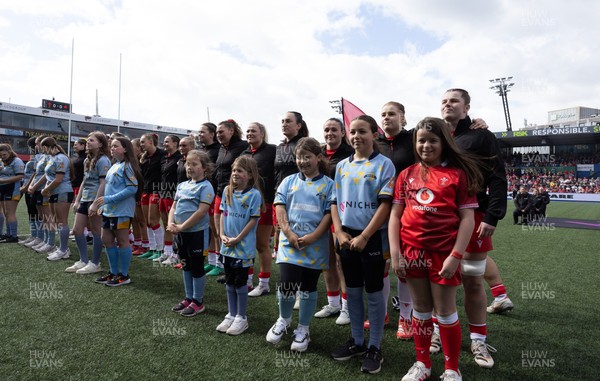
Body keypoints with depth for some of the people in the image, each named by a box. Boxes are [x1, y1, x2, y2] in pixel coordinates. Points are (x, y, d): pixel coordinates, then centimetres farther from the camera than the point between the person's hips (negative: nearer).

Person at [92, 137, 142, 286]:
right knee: (107, 240, 12)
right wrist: (103, 205, 14)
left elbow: (132, 189, -22)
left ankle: (124, 275, 11)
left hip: (122, 211, -9)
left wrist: (109, 199, -22)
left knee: (122, 241, 0)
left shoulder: (127, 166, -13)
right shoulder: (114, 166, 14)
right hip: (109, 210, 9)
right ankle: (113, 273, 24)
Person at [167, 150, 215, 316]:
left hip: (197, 232, -8)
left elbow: (201, 212, -22)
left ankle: (198, 301, 17)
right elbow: (174, 207, 12)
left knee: (197, 267, 4)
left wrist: (182, 226, -19)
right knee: (186, 266, 17)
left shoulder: (205, 186, -14)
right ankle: (189, 298, 30)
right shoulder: (182, 185, 10)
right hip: (181, 233, 8)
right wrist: (171, 223, -7)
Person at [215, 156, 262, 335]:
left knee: (240, 282, 5)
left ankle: (241, 317, 20)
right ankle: (231, 315, 29)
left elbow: (253, 220, -13)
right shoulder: (227, 191, 5)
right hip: (227, 245, 6)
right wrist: (222, 235, -4)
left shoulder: (254, 194, -13)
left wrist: (238, 239, -15)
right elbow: (222, 213, 8)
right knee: (229, 282, 15)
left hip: (244, 246, -5)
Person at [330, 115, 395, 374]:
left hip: (373, 237, -5)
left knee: (374, 293, 5)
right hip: (346, 236, 5)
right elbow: (335, 201, 10)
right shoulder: (342, 166, 9)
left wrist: (364, 237, -17)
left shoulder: (383, 164, -7)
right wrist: (339, 232, -3)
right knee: (352, 291, 14)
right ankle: (357, 341, 29)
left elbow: (385, 204, -12)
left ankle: (374, 347, 19)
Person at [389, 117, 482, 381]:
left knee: (445, 311, 8)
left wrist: (455, 256, -13)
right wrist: (395, 253, -3)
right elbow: (395, 214, 4)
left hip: (443, 252, -3)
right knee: (421, 309, 15)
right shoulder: (406, 175, 6)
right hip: (412, 250, 3)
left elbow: (467, 218, -6)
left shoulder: (458, 173, -4)